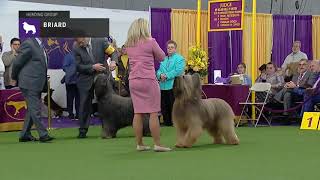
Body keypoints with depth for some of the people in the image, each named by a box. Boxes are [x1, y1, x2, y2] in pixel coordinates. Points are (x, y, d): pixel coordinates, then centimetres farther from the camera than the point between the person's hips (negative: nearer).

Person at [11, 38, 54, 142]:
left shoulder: (39, 44, 13)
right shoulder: (28, 44, -14)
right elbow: (17, 62, -9)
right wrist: (15, 78, 3)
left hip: (37, 84, 9)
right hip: (29, 84, -9)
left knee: (31, 110, 13)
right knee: (35, 110, -5)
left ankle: (25, 135, 21)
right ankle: (43, 135, -3)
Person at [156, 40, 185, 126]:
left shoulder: (179, 59, 0)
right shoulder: (163, 59, 22)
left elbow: (178, 71, -13)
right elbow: (159, 70, 17)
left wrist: (166, 76, -17)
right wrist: (160, 75, -8)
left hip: (173, 86, -6)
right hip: (163, 86, 7)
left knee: (173, 106, -5)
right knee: (164, 106, 8)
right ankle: (166, 122, 17)